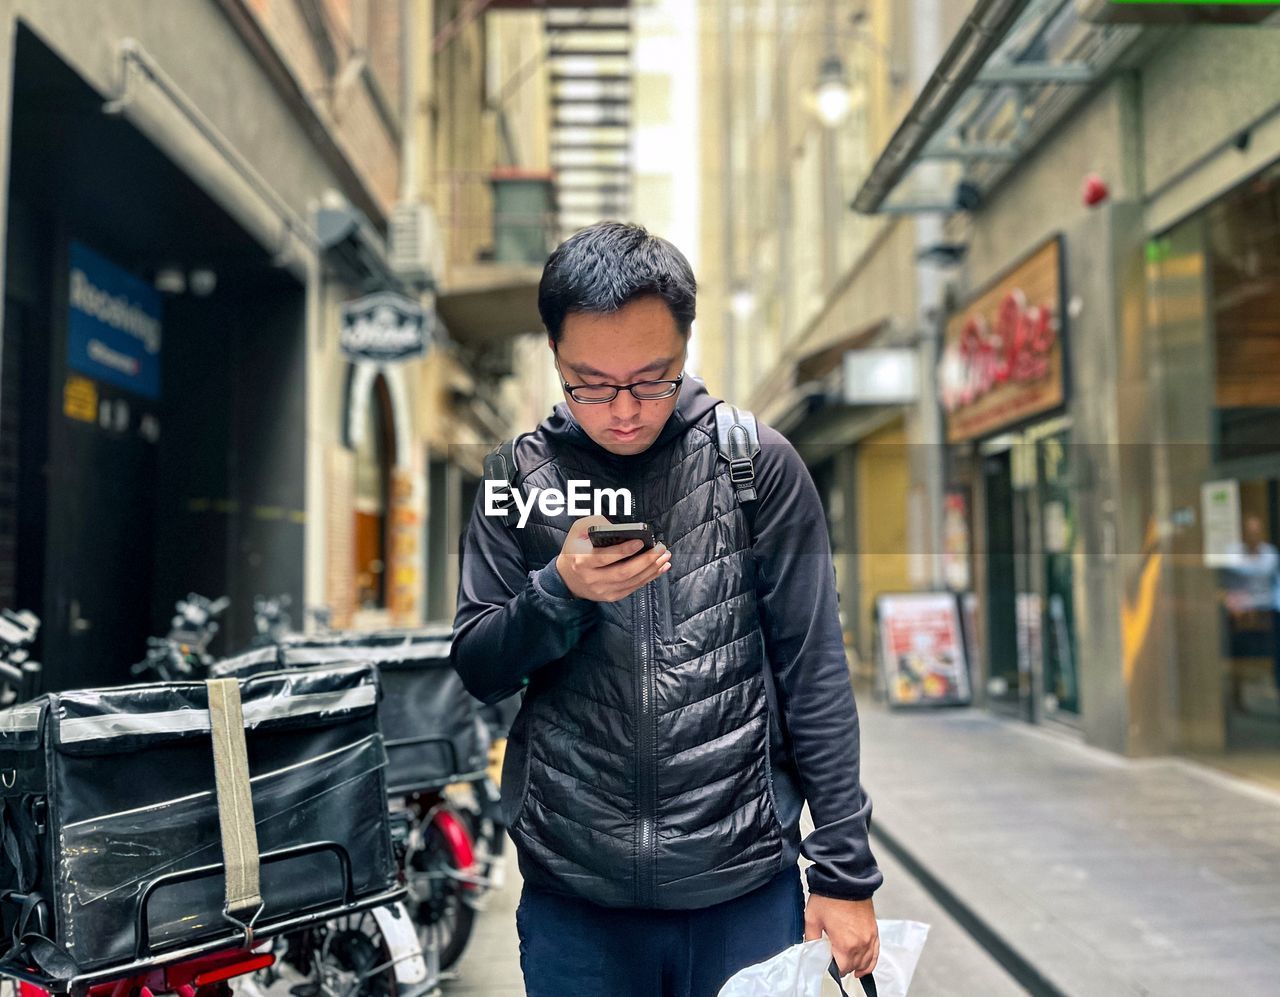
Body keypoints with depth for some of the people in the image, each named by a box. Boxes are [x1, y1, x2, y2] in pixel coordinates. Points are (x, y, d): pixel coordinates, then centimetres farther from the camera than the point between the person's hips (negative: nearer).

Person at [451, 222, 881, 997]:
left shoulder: (758, 464, -6)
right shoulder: (522, 476, -1)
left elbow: (814, 674, -3)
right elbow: (478, 672, 2)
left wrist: (844, 868, -4)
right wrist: (559, 592, -17)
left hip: (747, 886, -1)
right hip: (572, 897, 2)